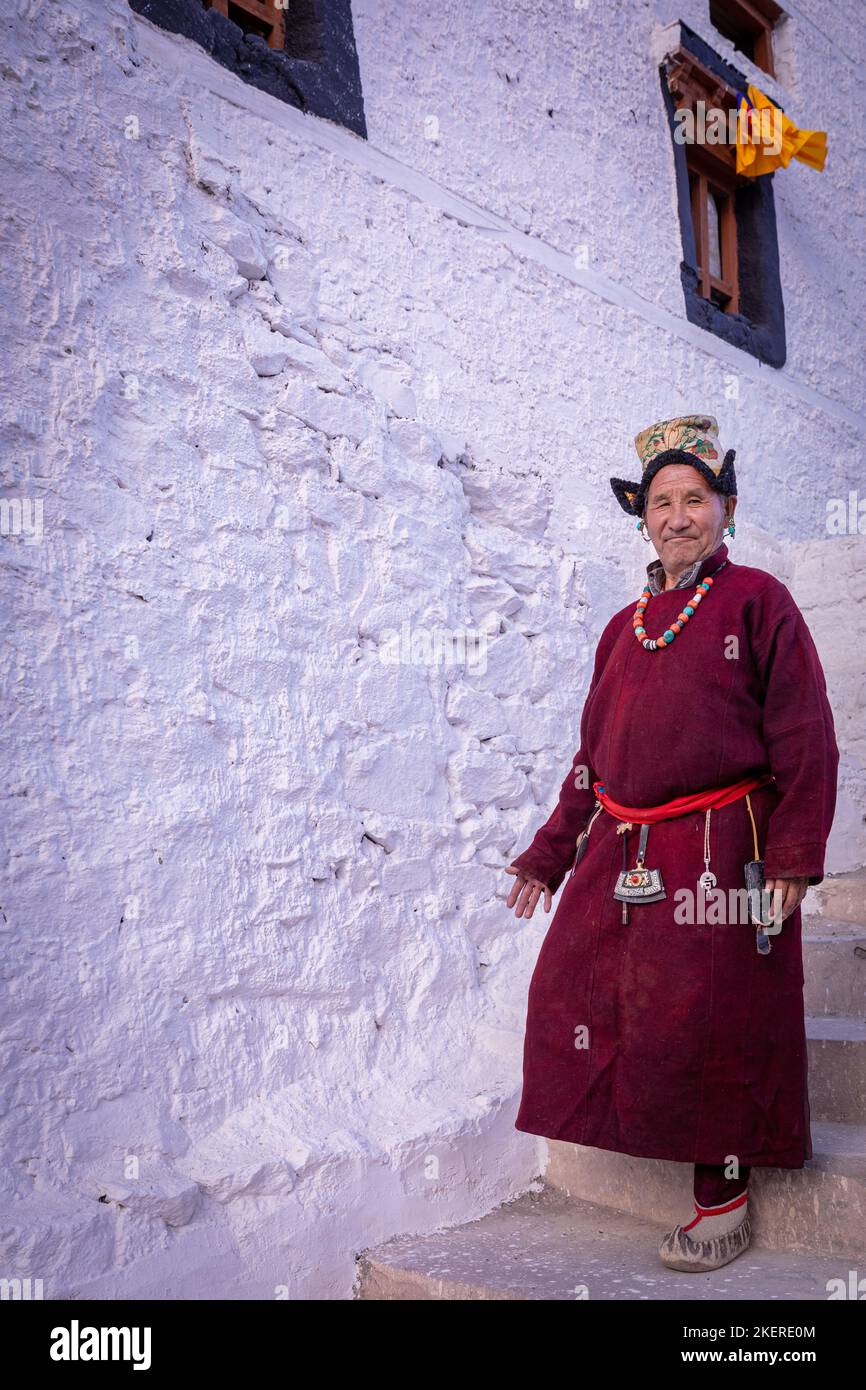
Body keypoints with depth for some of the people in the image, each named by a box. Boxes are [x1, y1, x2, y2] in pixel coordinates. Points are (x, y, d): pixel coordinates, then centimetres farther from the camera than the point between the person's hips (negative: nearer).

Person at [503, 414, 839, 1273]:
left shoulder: (756, 601, 0)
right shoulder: (626, 628, 16)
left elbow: (805, 737, -5)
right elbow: (593, 755, 19)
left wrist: (793, 856, -12)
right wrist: (549, 853, 18)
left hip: (719, 854, -6)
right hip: (621, 856, 6)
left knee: (708, 1025, -1)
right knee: (572, 996, 5)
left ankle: (724, 1204, 17)